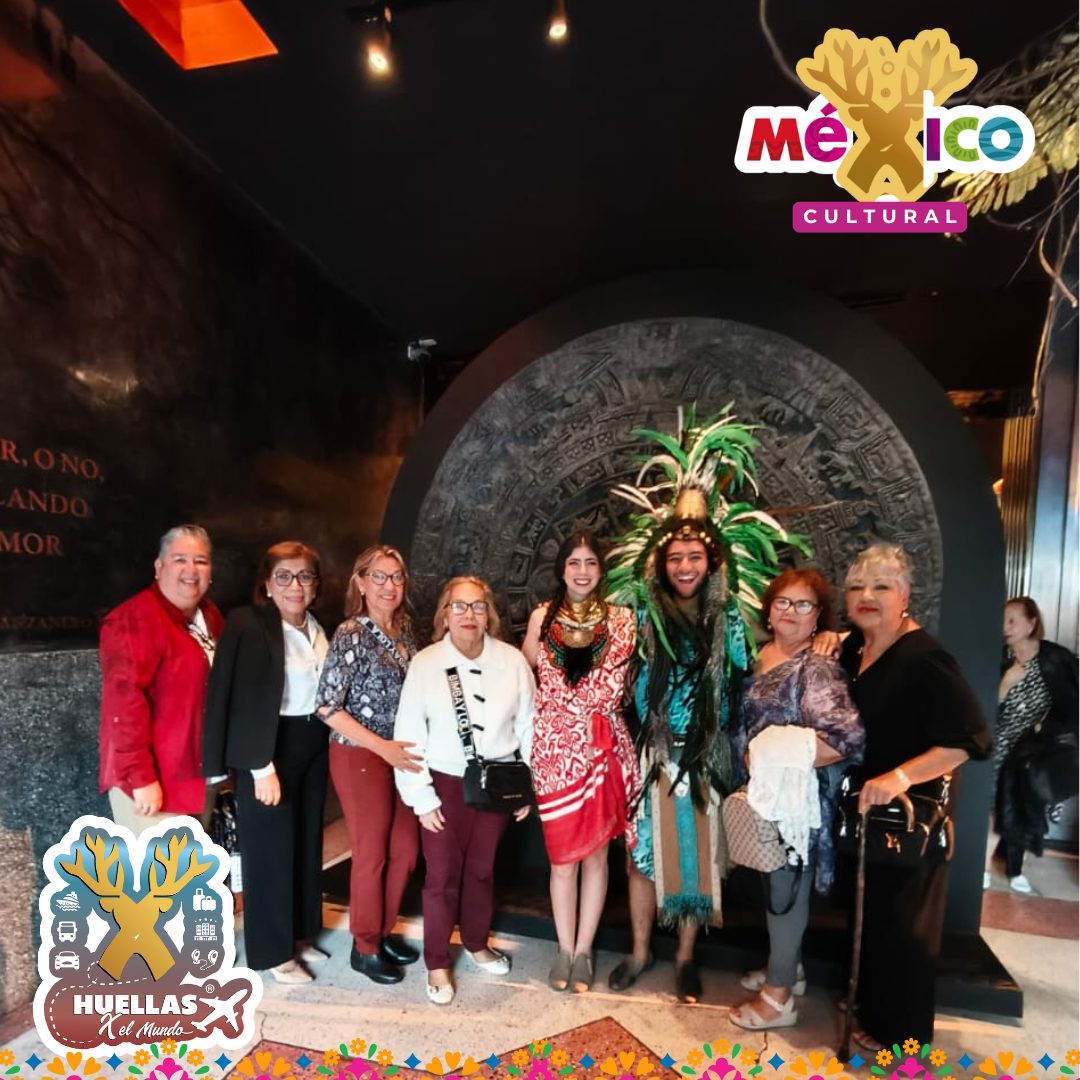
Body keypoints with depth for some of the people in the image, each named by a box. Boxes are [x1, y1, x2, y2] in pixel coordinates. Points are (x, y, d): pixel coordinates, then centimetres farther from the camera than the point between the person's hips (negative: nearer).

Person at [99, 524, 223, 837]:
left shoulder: (210, 617, 9)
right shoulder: (136, 618, -17)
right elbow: (123, 699, -25)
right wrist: (141, 776, -26)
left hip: (200, 775, 8)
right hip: (155, 780, -8)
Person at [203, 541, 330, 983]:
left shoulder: (318, 629, 6)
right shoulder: (248, 624, -15)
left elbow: (326, 691, 10)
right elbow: (246, 700, -19)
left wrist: (325, 744, 4)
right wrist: (261, 766, -20)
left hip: (313, 744, 7)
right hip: (269, 748, -7)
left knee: (307, 842, 18)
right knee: (271, 848, 7)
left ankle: (299, 934, 37)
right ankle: (272, 951, 26)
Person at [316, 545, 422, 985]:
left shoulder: (404, 628, 4)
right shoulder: (350, 634, -15)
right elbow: (327, 707, -17)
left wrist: (399, 748, 3)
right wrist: (382, 747, -20)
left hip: (400, 753, 6)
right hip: (360, 756, -6)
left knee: (406, 849, 15)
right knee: (371, 854, 8)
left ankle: (385, 931, 37)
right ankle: (365, 947, 30)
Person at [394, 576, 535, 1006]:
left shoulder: (513, 661, -8)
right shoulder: (425, 663, -12)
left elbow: (528, 725, -1)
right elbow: (408, 735, -9)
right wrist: (421, 797, -9)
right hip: (445, 783, -2)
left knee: (482, 869, 19)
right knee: (442, 875, 7)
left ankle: (477, 943, 43)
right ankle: (437, 963, 29)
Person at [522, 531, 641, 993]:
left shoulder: (620, 619, 1)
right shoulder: (542, 617, 2)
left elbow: (616, 686, 1)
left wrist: (562, 693, -3)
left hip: (603, 747, 0)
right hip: (555, 747, 0)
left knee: (596, 852, 10)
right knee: (563, 855, 9)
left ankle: (583, 951, 28)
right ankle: (564, 950, 28)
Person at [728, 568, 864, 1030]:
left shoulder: (818, 667, -19)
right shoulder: (762, 654, 5)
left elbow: (846, 739, -28)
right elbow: (747, 718, 18)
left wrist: (780, 758, -24)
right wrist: (752, 757, 3)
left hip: (797, 796, -7)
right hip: (766, 793, 8)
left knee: (785, 887, 6)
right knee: (777, 882, 21)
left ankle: (778, 996, 23)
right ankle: (788, 967, 41)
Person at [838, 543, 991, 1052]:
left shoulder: (923, 658, -25)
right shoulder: (854, 647, 0)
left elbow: (969, 738, -27)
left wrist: (900, 777, -33)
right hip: (865, 805, 8)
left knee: (901, 919, 10)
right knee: (868, 909, 23)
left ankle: (899, 1031, 32)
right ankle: (869, 1000, 45)